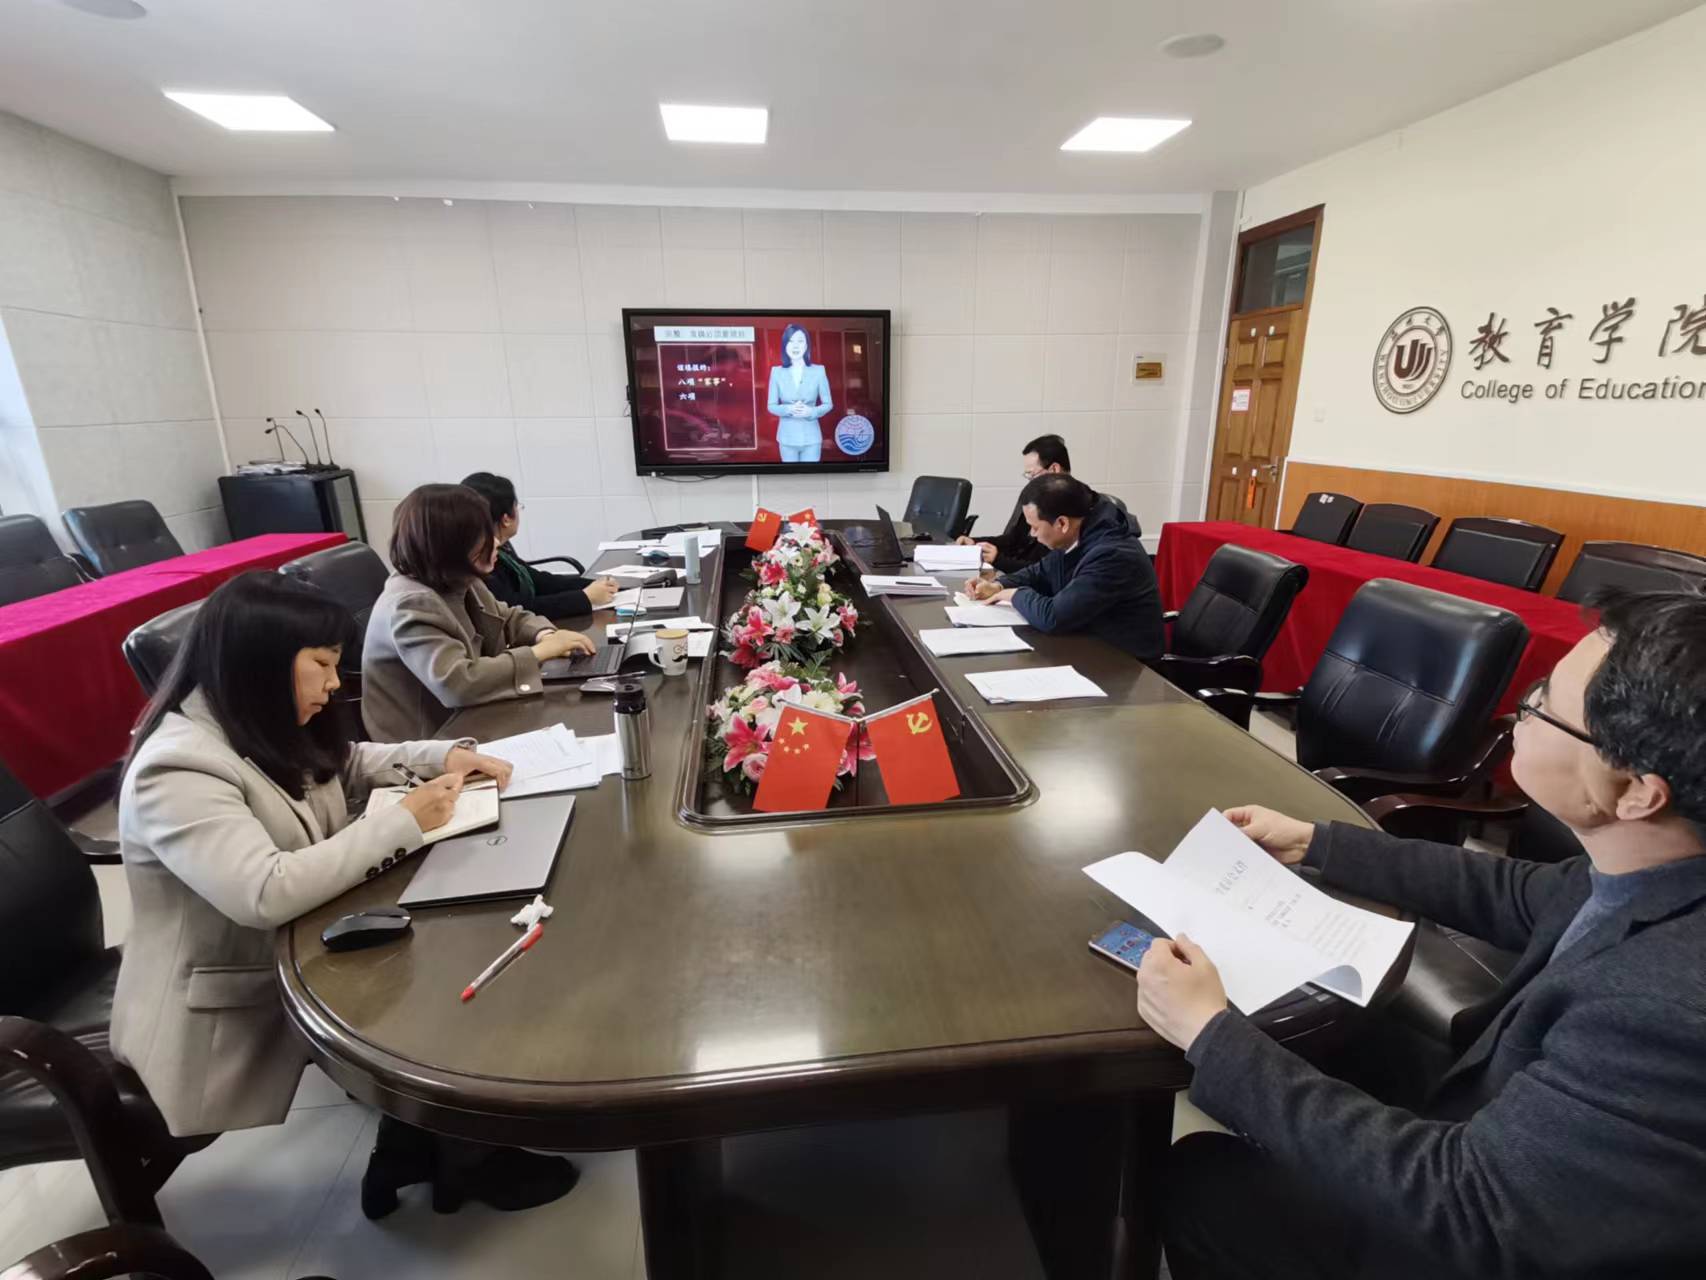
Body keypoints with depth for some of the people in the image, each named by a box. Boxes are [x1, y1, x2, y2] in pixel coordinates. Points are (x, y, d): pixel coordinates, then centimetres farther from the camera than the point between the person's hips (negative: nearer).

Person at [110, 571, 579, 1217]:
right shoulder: (176, 770, -28)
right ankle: (463, 1159, 15)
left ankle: (412, 1147, 11)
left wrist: (449, 756, -3)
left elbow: (355, 763, 15)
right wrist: (404, 821, -30)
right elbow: (267, 894, -38)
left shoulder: (270, 731, 0)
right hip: (232, 1014, -8)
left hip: (297, 952, 8)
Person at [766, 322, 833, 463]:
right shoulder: (777, 372, 0)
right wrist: (788, 409, -18)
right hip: (787, 437, 1)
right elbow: (771, 406, 3)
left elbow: (828, 404, 2)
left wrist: (812, 411, -19)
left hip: (811, 437, -1)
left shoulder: (818, 371, -2)